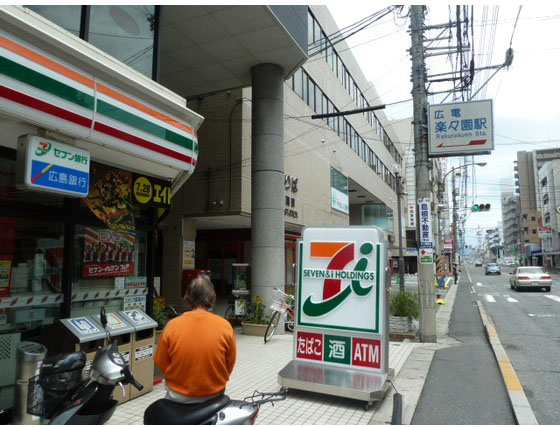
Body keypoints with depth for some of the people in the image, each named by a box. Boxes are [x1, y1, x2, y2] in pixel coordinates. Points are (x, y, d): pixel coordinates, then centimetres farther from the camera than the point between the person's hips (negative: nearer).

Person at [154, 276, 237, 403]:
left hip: (178, 397, 0)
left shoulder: (171, 326, -13)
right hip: (213, 395, 0)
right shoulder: (225, 326, -14)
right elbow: (230, 364, -3)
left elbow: (161, 363, -2)